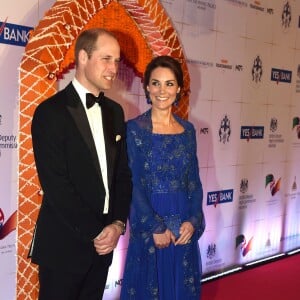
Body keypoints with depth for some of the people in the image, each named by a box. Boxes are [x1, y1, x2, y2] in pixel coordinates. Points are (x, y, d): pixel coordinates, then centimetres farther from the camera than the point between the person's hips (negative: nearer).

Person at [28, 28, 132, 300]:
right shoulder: (51, 112, -12)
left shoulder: (114, 111, 9)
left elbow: (123, 173, 9)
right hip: (64, 244, -6)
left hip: (103, 241, 6)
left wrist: (118, 224, -4)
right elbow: (55, 185, -16)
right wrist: (95, 233, -13)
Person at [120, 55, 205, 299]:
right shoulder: (134, 129, -8)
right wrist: (155, 227, -14)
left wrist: (193, 221, -6)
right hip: (148, 225, -4)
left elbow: (195, 180, 7)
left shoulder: (188, 130, 6)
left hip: (185, 227, 4)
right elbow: (132, 184, -11)